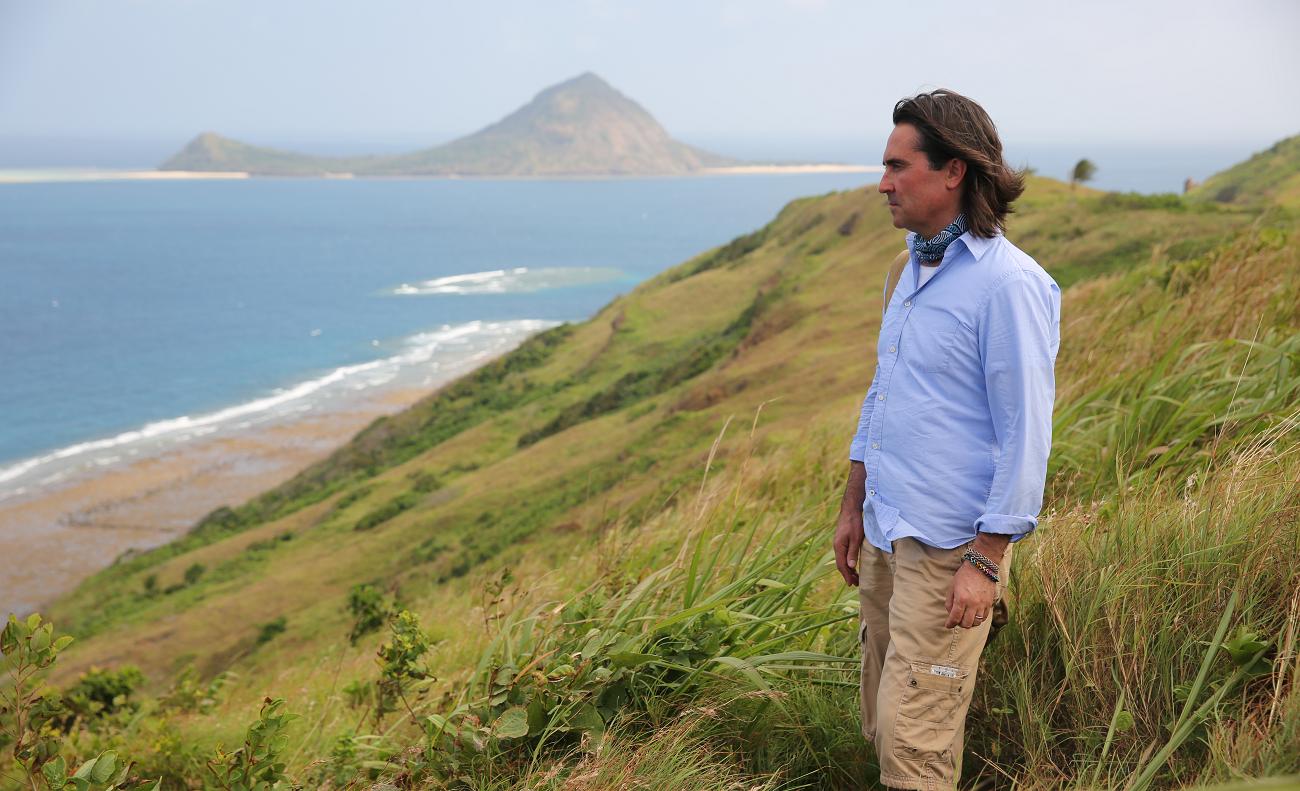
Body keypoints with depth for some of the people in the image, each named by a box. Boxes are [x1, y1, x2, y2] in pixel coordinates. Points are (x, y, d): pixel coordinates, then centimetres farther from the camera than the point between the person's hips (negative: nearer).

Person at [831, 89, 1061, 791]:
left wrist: (986, 562, -18)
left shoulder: (1008, 284, -16)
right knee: (881, 724, 15)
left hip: (949, 546, -9)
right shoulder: (916, 266, 12)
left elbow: (1025, 433, -17)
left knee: (914, 733, -4)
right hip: (887, 531, 9)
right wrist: (853, 507, 21)